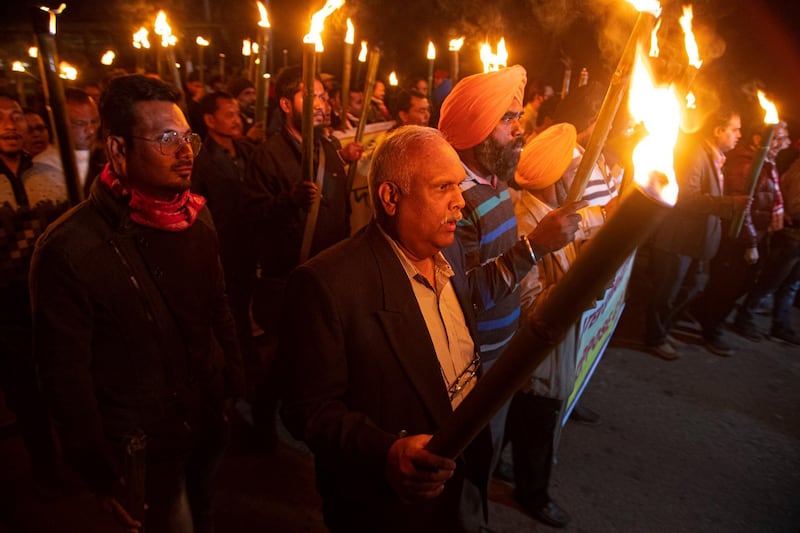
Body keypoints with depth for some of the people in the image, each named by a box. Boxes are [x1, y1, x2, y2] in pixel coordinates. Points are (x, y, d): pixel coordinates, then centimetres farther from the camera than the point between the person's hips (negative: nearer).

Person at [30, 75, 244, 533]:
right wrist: (105, 475, -9)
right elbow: (66, 377, -14)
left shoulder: (197, 217, -3)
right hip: (143, 453, -5)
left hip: (209, 427, 5)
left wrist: (234, 388, 8)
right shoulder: (68, 250, -20)